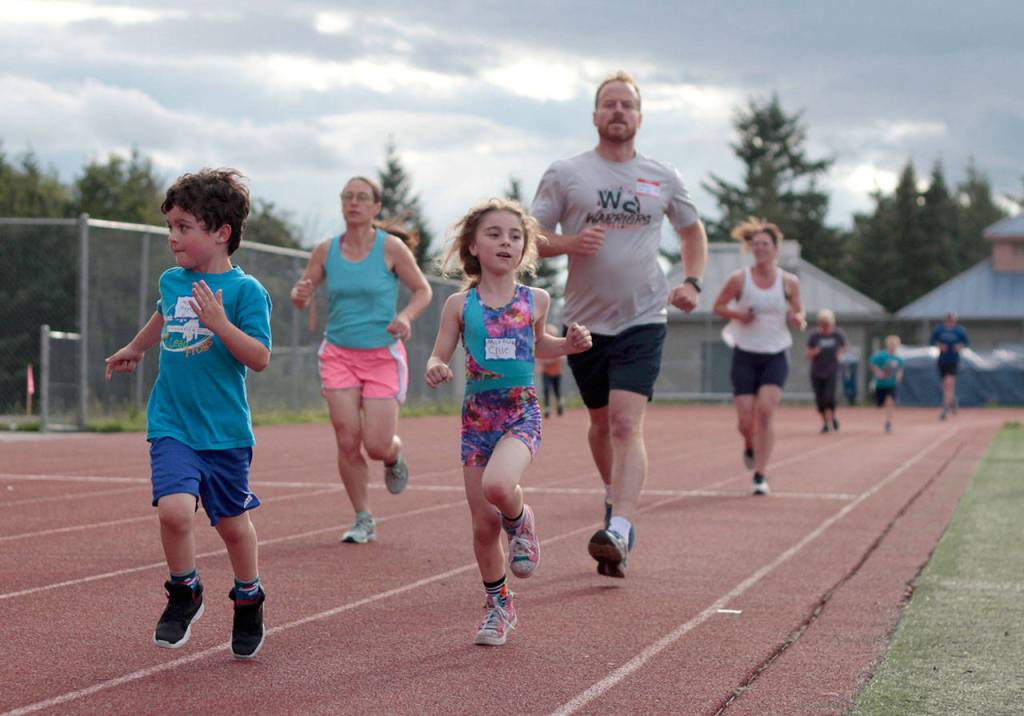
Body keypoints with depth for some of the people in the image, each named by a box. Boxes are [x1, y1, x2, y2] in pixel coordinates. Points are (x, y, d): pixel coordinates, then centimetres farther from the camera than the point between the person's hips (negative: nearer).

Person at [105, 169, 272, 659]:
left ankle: (248, 601, 37)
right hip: (171, 425, 3)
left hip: (225, 431, -3)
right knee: (174, 508, -18)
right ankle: (183, 595, 8)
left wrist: (219, 323, -28)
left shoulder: (245, 290, -9)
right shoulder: (172, 281, 5)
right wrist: (133, 349, 46)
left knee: (232, 522, 10)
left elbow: (260, 358, -15)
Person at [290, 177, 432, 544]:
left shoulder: (391, 247, -7)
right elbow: (302, 294, 8)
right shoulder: (326, 250, 1)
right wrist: (300, 295, -16)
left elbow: (422, 290, 1)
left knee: (377, 445, -7)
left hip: (383, 355, -2)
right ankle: (363, 521, 10)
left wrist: (406, 316, -18)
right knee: (347, 442, -6)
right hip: (338, 354, 2)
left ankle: (394, 457, 32)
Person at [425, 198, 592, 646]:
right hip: (477, 414, 1)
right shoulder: (460, 305, 0)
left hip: (522, 412, -1)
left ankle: (520, 522, 4)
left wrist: (570, 344, 5)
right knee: (484, 524, 3)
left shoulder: (535, 300, 4)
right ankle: (498, 607, 23)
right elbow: (439, 357, 6)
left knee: (497, 486, -31)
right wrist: (435, 370, -17)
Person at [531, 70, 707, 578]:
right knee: (601, 423, 15)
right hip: (584, 321, 1)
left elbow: (692, 230, 22)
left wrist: (692, 282, 7)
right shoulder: (564, 174, 1)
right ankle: (615, 497, 41)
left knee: (627, 425, -16)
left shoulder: (663, 178, 7)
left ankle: (619, 533, -25)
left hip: (643, 321, -1)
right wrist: (570, 243, -18)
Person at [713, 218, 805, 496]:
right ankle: (749, 447, 34)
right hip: (745, 356, 0)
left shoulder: (789, 282, 1)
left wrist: (797, 321, -11)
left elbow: (798, 314, 13)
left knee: (766, 411, -17)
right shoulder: (738, 279, -2)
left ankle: (760, 475, -11)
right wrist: (736, 314, -13)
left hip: (775, 357, 0)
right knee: (745, 419, -3)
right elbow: (718, 306, 7)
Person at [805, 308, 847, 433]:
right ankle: (825, 422, 18)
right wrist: (814, 352, -20)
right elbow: (808, 353, 0)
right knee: (820, 399, 1)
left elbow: (844, 347, 18)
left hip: (832, 372, -1)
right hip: (816, 372, 1)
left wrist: (840, 353, -1)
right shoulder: (814, 335, -4)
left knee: (829, 397, -13)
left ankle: (833, 417, 13)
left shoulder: (838, 335, -2)